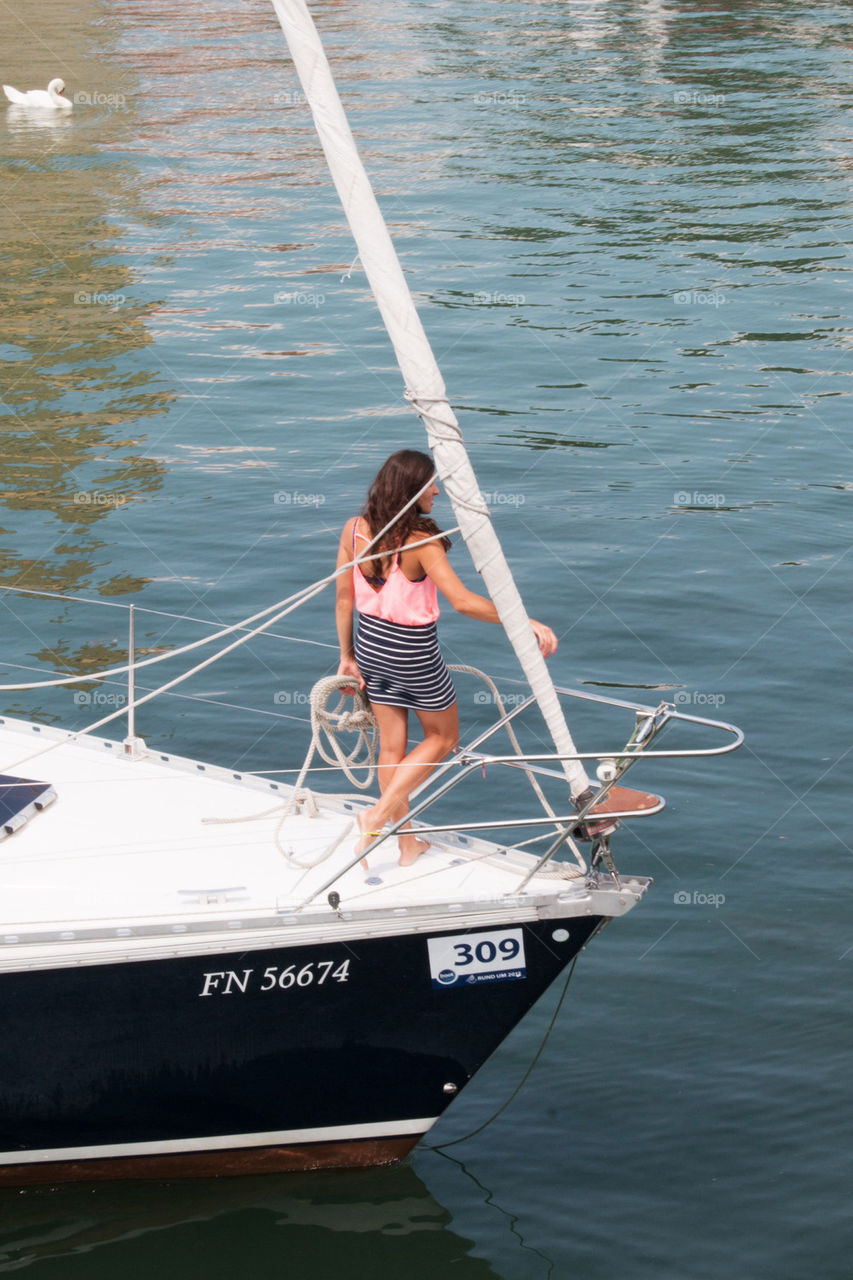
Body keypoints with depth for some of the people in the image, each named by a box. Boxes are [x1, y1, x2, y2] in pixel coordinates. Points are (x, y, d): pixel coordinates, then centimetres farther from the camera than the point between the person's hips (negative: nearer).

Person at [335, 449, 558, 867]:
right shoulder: (421, 542, -26)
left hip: (370, 644, 6)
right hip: (413, 652, -6)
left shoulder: (354, 529, -8)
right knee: (442, 738, 19)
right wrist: (525, 622, -27)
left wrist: (347, 656, 11)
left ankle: (407, 845, 26)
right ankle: (379, 813, 6)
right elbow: (463, 601, -32)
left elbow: (344, 599, 0)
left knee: (392, 745, 17)